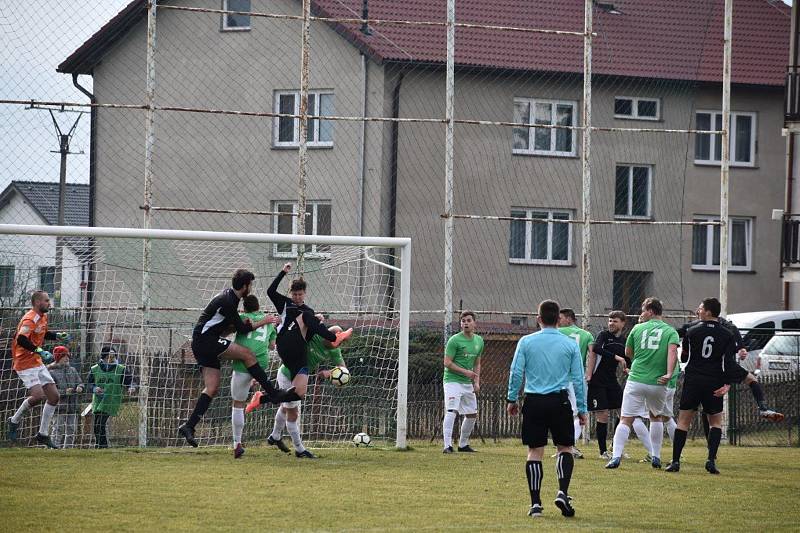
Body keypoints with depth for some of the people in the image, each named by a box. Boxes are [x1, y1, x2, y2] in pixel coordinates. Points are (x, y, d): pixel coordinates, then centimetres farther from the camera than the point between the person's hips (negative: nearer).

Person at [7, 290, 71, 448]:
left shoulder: (43, 317, 12)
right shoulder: (30, 319, -18)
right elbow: (21, 339, -29)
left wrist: (57, 336, 15)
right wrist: (39, 351, -33)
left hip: (38, 363, 10)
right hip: (25, 364, -10)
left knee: (54, 396, 4)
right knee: (38, 395, -22)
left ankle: (43, 434, 11)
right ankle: (14, 420, 2)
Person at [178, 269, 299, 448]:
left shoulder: (230, 297, 13)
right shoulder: (226, 301, -18)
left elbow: (235, 324, 25)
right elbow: (241, 329, -13)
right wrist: (263, 322, -3)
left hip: (202, 344, 10)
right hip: (205, 339, -10)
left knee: (212, 389, 4)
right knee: (247, 353, -18)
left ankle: (188, 426, 2)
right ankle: (273, 393, -17)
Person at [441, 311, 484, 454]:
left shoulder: (479, 341, 10)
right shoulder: (454, 340, -11)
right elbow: (447, 363, -13)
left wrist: (477, 382, 8)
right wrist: (465, 372, -18)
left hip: (467, 383, 7)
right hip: (452, 381, -7)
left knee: (472, 414, 11)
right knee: (451, 411, -19)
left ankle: (463, 444, 27)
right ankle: (447, 445, -22)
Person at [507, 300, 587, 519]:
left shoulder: (526, 342, 0)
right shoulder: (570, 345, 1)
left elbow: (516, 373, -2)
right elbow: (578, 378, 2)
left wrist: (512, 399, 9)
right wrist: (582, 408, 8)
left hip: (534, 402, 0)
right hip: (560, 401, 0)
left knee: (535, 451, 4)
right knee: (565, 448, 12)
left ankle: (535, 503, 2)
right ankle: (562, 492, -7)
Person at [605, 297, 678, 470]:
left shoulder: (637, 328, 7)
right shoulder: (670, 331, 4)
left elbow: (628, 352, 17)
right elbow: (672, 351, -14)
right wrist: (669, 374, -21)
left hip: (636, 380, -1)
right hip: (658, 383, 1)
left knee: (626, 420, -1)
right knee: (656, 417, 23)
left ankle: (616, 456, -15)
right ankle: (656, 457, 21)